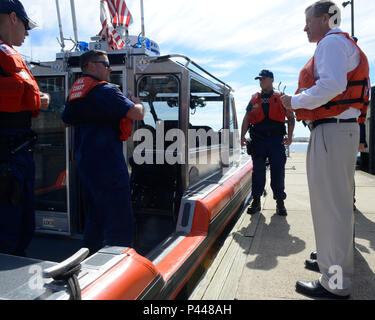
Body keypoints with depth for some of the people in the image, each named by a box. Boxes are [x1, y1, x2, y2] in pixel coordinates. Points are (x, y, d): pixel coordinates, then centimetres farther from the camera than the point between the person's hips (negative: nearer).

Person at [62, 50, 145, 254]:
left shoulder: (75, 91, 15)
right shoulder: (104, 90, -13)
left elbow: (66, 120, 31)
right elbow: (137, 114, -20)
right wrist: (137, 103, 1)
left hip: (84, 164, 10)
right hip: (108, 167, -10)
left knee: (95, 217, 22)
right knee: (120, 223, -4)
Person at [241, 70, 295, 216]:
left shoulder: (281, 98, 8)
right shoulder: (254, 99, 14)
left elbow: (291, 117, 7)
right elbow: (246, 119, 13)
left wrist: (289, 136, -6)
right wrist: (243, 136, 0)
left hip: (276, 139, -2)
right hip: (258, 139, 2)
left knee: (278, 171, -1)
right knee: (258, 171, 4)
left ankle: (280, 202, 9)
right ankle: (256, 201, 12)